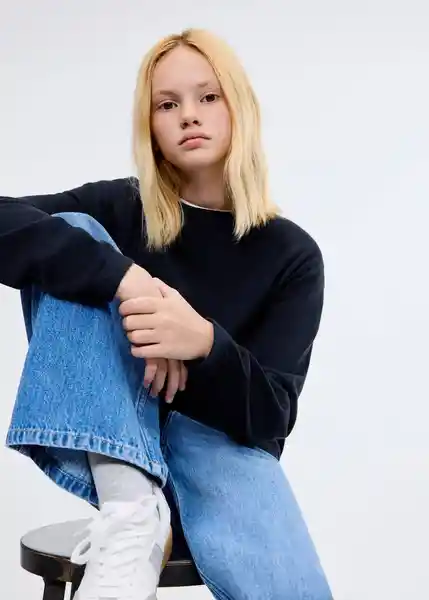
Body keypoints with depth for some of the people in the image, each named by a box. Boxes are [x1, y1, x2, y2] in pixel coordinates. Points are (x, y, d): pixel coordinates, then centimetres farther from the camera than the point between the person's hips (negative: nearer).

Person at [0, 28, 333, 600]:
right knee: (72, 235, -21)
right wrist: (123, 277, -32)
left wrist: (205, 344, -31)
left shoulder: (291, 252, -1)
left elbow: (270, 414, -10)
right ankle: (130, 509, -28)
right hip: (102, 444, 3)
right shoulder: (118, 209, 1)